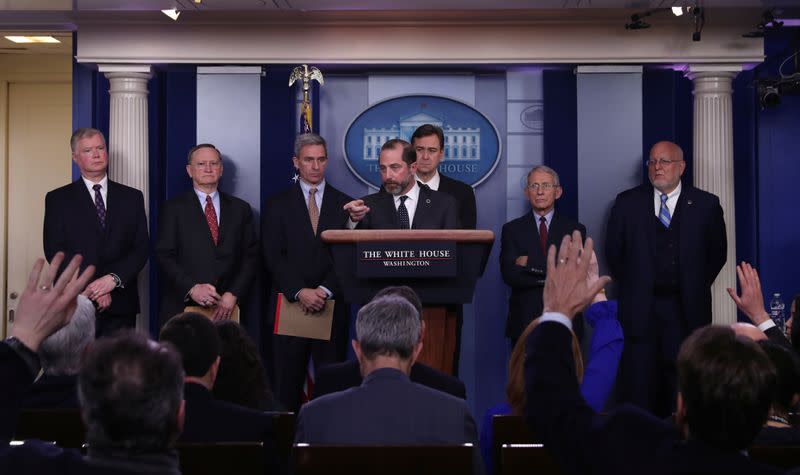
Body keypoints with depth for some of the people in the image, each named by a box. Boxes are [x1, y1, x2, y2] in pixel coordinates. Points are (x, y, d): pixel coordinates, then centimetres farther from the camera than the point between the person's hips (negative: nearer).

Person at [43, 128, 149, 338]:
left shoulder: (132, 197, 13)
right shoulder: (58, 199, 7)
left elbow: (142, 248, 6)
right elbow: (54, 251, -1)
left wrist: (114, 278, -11)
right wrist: (93, 290, -11)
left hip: (120, 305, 2)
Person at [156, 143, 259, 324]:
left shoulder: (240, 209, 12)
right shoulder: (174, 208, 5)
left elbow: (250, 257, 7)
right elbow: (165, 256, -2)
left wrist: (233, 295, -7)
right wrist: (192, 288, -16)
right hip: (182, 307, -1)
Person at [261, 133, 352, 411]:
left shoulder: (345, 205, 10)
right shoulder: (277, 205, 8)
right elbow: (273, 257, -2)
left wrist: (325, 291, -11)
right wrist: (300, 292, -14)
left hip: (333, 305, 1)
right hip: (290, 305, 0)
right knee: (288, 381, 0)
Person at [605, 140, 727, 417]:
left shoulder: (706, 205, 2)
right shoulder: (627, 202, 4)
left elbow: (718, 252, 10)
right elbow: (613, 250, 11)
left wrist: (695, 287, 8)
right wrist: (631, 285, 9)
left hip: (687, 310, 0)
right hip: (640, 310, 0)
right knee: (639, 388, 1)